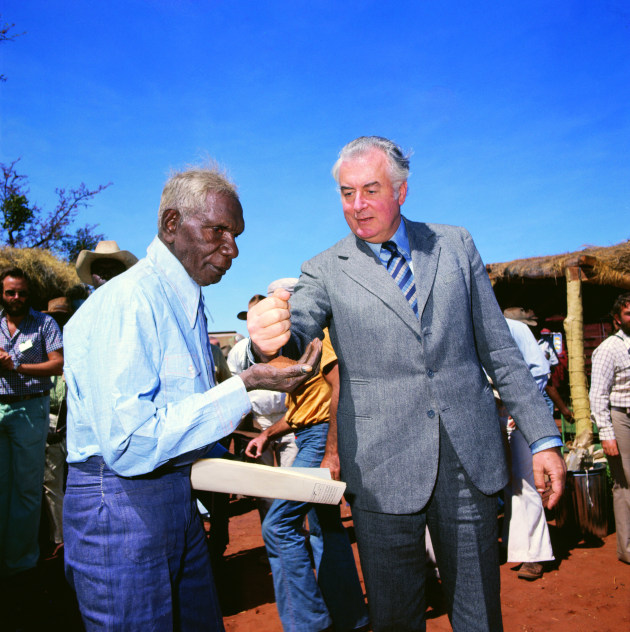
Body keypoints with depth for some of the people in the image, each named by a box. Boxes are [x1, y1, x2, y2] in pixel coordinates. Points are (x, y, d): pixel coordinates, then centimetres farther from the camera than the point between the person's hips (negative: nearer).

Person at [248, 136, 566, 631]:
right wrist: (268, 343, -39)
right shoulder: (325, 271, 1)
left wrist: (544, 437, 5)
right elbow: (295, 335, -15)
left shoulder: (455, 244, 6)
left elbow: (498, 348, 8)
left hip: (471, 461, 2)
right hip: (384, 472, -1)